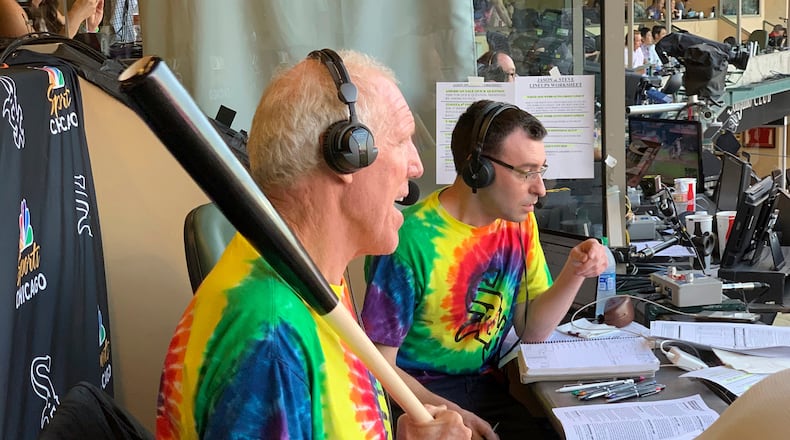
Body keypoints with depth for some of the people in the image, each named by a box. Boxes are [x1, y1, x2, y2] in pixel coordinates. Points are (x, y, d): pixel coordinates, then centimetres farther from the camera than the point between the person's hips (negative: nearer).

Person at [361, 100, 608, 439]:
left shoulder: (520, 223, 2)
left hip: (489, 384, 6)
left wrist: (574, 274, -10)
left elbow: (531, 330, 6)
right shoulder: (411, 241, -20)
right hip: (420, 395, -5)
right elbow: (380, 366, -14)